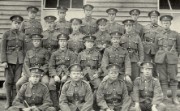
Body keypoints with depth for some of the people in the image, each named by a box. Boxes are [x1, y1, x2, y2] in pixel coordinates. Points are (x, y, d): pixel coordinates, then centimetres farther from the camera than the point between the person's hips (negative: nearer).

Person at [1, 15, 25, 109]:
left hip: (20, 61, 2)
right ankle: (8, 101, 10)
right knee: (8, 81, 0)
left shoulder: (22, 35, 11)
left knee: (16, 81, 1)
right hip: (10, 60, -2)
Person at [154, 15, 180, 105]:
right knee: (163, 78, 4)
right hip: (160, 59, 1)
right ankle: (164, 96, 12)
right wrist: (158, 57, 11)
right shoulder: (158, 36, 8)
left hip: (172, 59, -1)